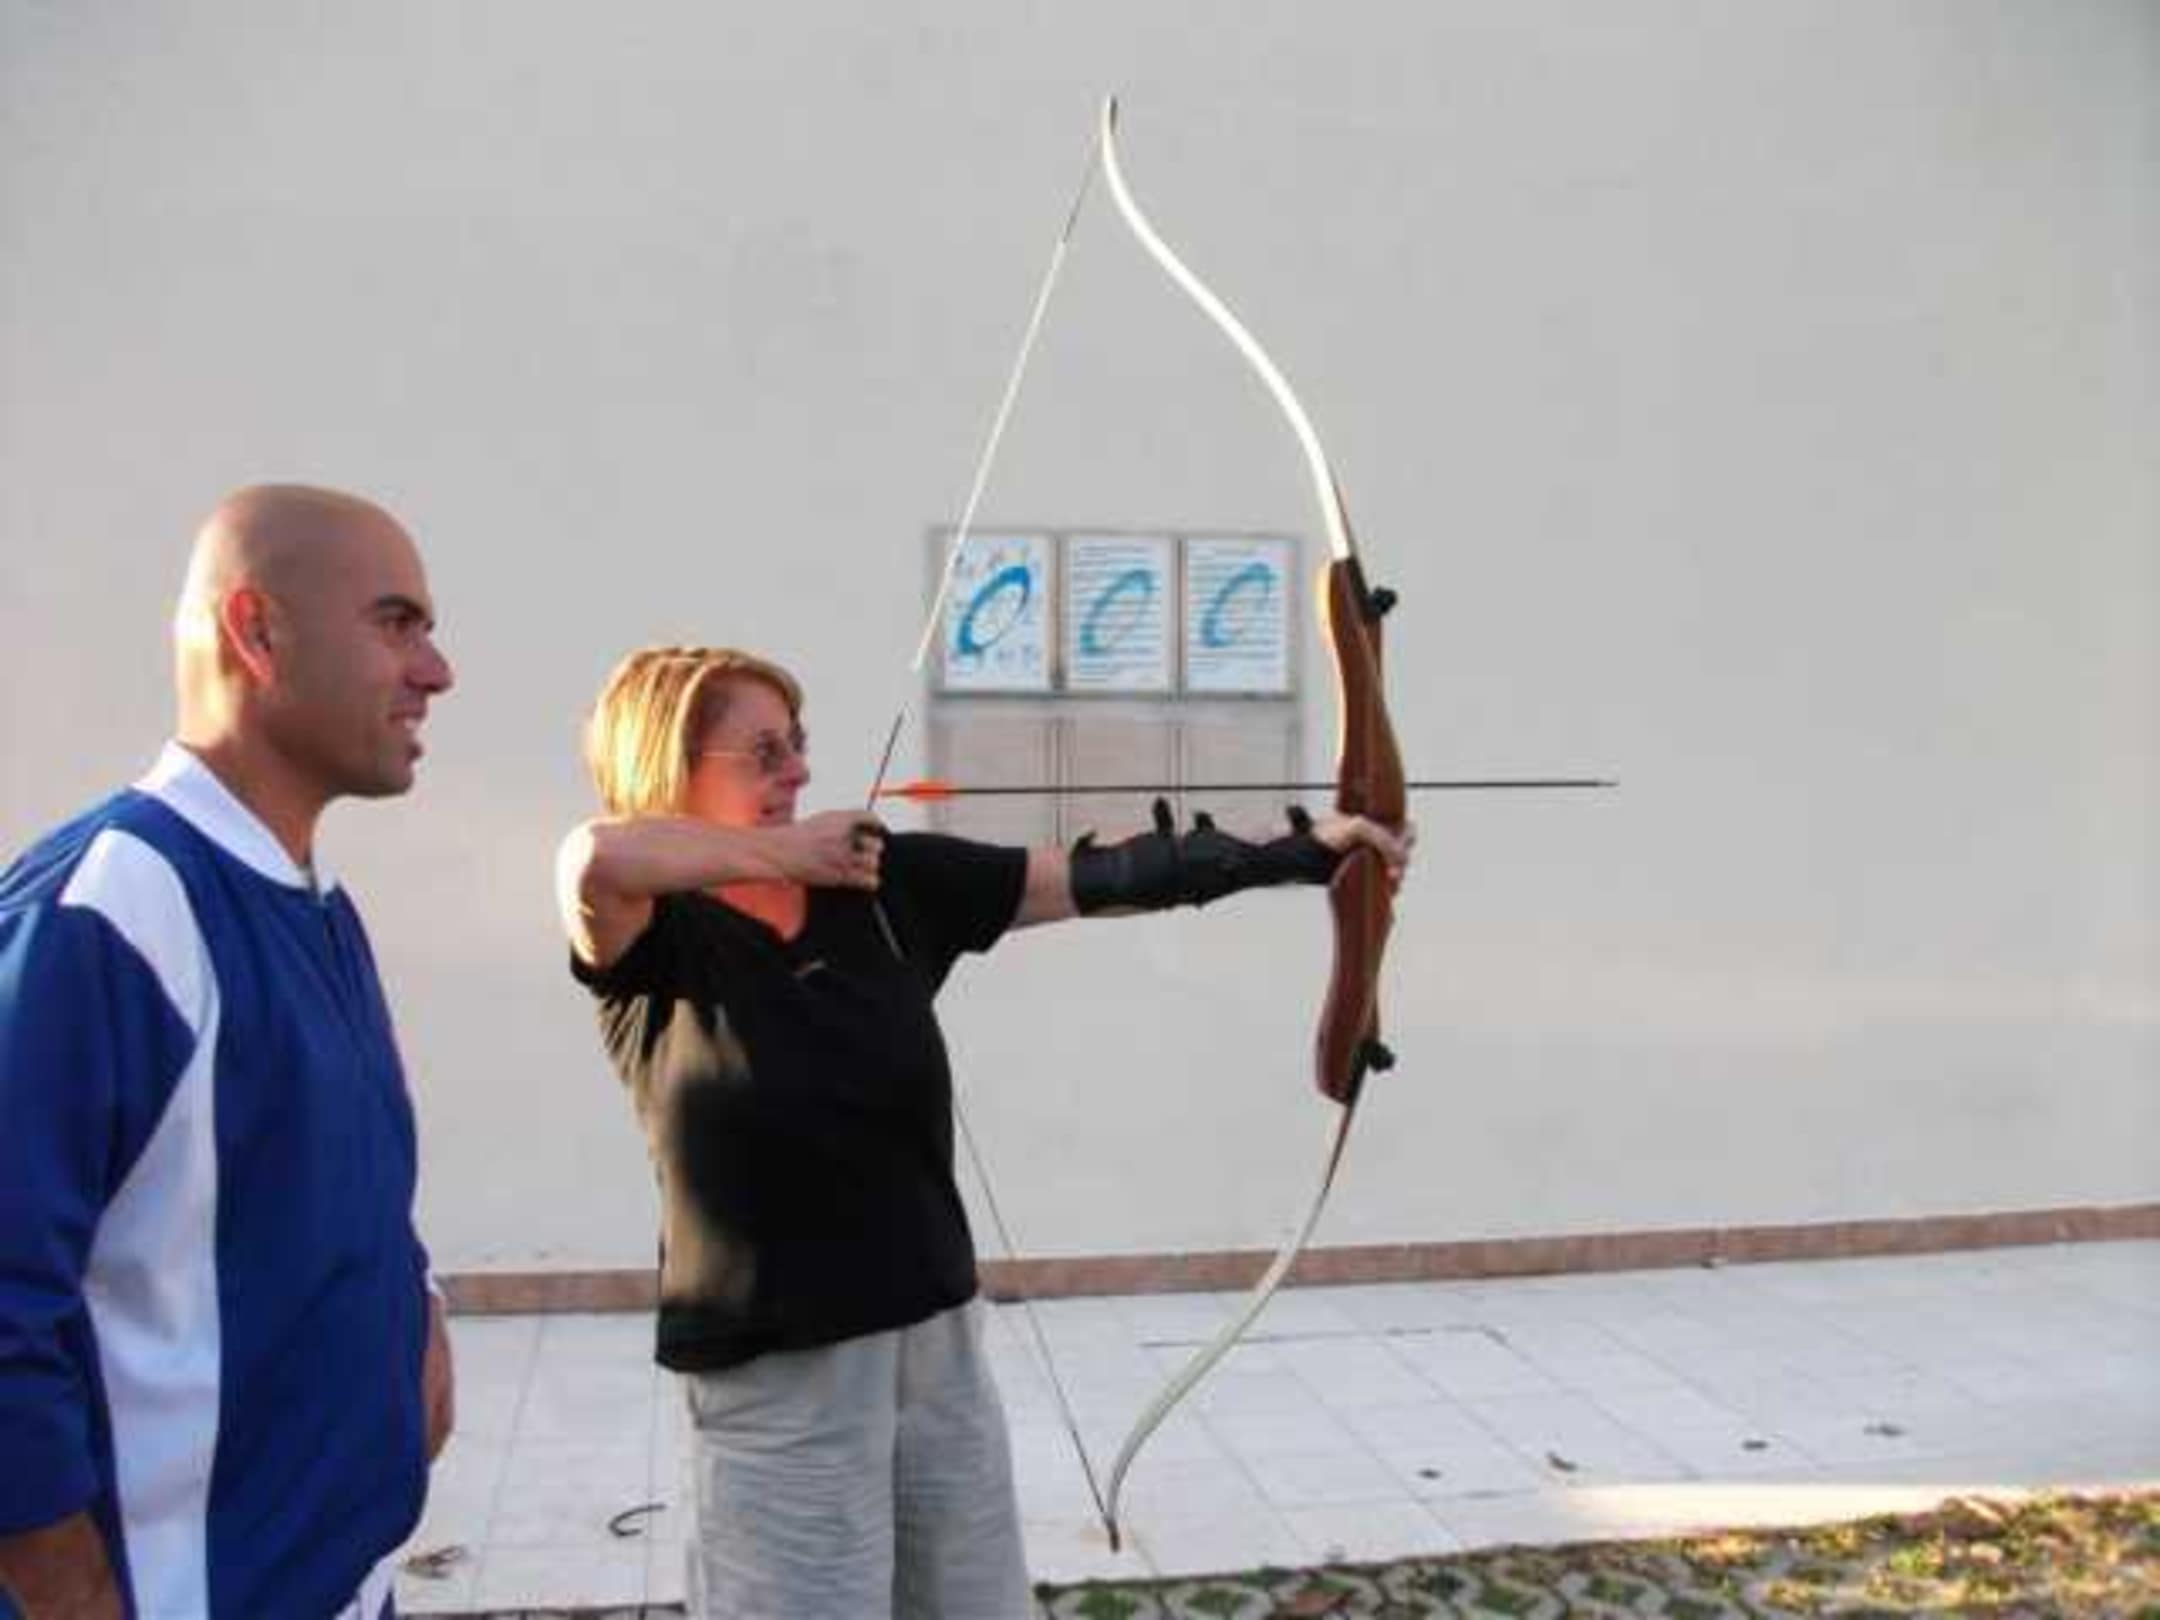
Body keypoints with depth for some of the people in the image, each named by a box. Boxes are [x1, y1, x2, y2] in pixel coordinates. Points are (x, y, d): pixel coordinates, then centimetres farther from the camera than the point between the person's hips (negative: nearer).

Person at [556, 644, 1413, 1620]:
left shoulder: (885, 880, 1)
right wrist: (778, 854, -19)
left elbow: (1093, 879, 0)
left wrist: (1306, 850, -3)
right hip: (776, 1378, -5)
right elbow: (595, 856, -35)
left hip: (940, 1342, 5)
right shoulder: (652, 935, -12)